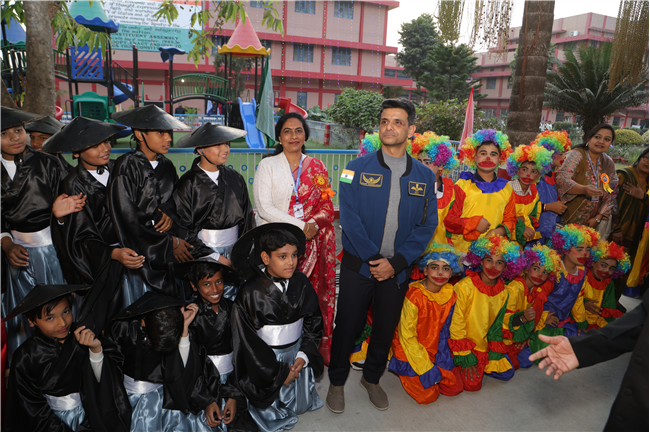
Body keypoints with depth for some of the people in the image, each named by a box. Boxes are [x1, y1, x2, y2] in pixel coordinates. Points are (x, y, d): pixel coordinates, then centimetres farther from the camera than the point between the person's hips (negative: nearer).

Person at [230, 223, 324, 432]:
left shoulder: (300, 282, -12)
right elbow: (248, 340, -15)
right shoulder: (251, 293, -23)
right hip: (266, 358, -3)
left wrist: (304, 356, -8)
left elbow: (313, 321, 1)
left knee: (301, 406, 16)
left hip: (297, 353, 4)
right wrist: (279, 373, -11)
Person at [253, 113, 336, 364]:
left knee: (314, 292, 1)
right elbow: (264, 208, -7)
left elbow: (327, 206, 9)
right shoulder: (268, 166, 4)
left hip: (313, 241, 2)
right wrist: (301, 226, -13)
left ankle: (320, 346, 17)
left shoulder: (317, 167, 12)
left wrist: (314, 226, -12)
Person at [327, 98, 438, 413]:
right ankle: (337, 382, 31)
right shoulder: (358, 168, -4)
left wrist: (395, 263, -10)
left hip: (397, 269, 3)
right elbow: (349, 218, -10)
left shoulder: (424, 176, 2)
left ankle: (372, 378, 41)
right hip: (358, 265, -2)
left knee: (386, 327, 16)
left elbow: (427, 225, -1)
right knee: (347, 325, 7)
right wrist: (373, 258, -15)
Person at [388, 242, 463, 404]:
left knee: (455, 388, -1)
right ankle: (402, 371, 13)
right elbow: (407, 337, -20)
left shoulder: (450, 295, -6)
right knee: (428, 395, -12)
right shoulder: (414, 295, -26)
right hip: (410, 352, -6)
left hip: (433, 351, 6)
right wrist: (426, 368, -18)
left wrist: (443, 360, -6)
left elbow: (443, 331, 4)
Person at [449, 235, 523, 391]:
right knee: (472, 384, -15)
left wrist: (495, 354, 0)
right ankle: (457, 366, 12)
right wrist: (465, 358, -15)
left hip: (485, 346, 6)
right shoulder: (465, 287, -21)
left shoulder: (503, 292, -1)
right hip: (465, 345, -6)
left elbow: (497, 325, 9)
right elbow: (456, 324, -17)